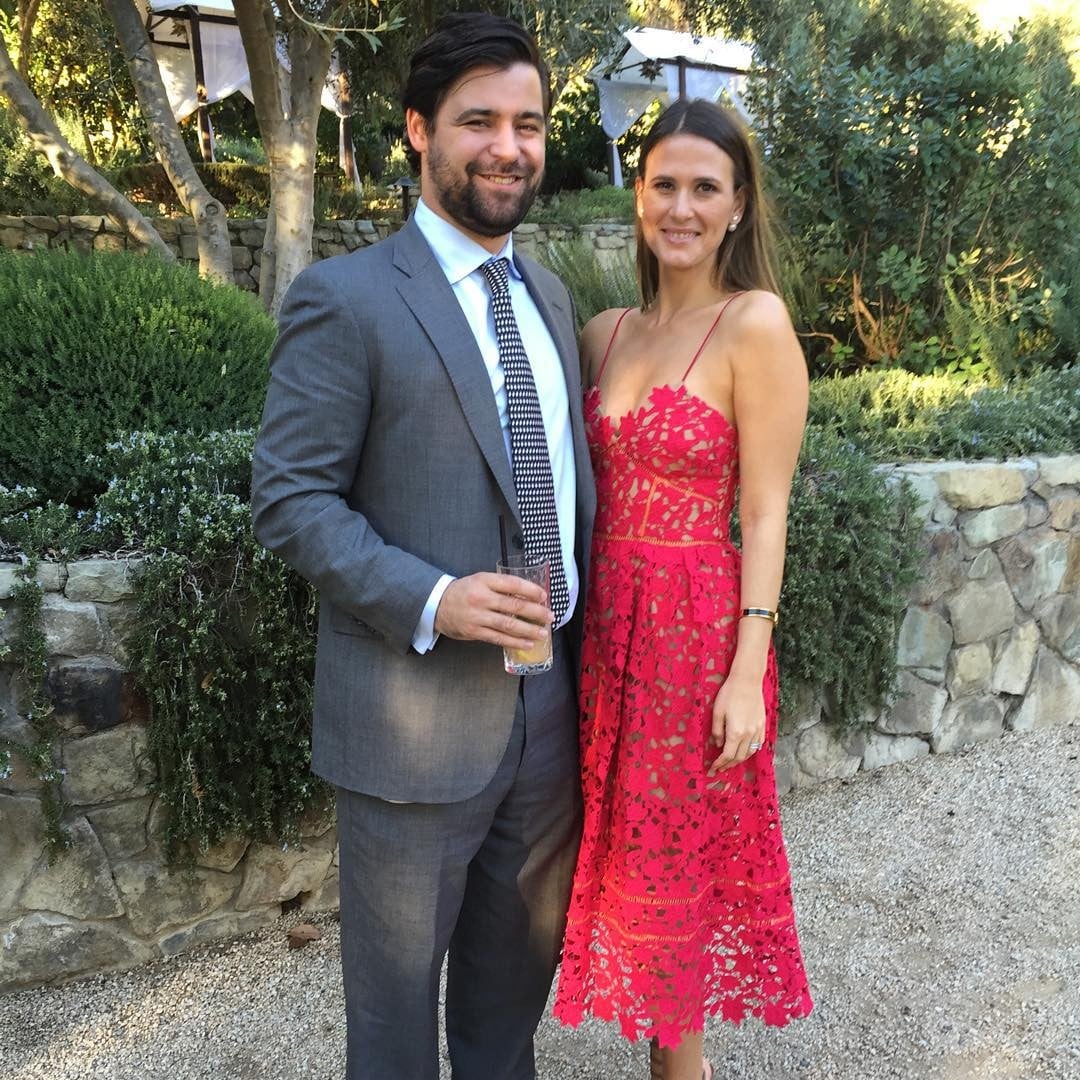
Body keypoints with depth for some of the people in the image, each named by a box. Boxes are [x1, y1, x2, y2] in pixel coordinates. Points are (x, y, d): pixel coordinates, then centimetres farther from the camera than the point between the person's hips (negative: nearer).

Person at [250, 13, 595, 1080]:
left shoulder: (549, 294, 10)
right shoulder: (344, 298, -10)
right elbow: (288, 499, -12)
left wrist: (582, 637, 8)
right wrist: (430, 599, -24)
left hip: (549, 703, 6)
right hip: (417, 719, -6)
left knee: (518, 968, 24)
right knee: (397, 988, 15)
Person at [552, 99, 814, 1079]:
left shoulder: (755, 324, -10)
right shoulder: (606, 332, 7)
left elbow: (766, 510, -12)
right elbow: (592, 484, 9)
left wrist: (748, 671, -14)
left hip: (697, 623, -5)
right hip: (607, 619, 6)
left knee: (678, 861, 11)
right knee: (627, 846, 17)